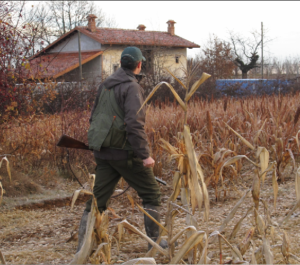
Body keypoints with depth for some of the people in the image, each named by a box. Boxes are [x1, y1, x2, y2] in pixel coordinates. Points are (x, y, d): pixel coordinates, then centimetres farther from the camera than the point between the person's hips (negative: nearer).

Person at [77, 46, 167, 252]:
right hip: (124, 152, -7)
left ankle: (83, 245, 8)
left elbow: (95, 116, 19)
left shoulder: (105, 85, 13)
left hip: (102, 150, 7)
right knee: (151, 194, 7)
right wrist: (145, 155, -20)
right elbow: (135, 125, -21)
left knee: (98, 198, 10)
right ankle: (154, 242, 10)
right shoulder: (132, 88, -12)